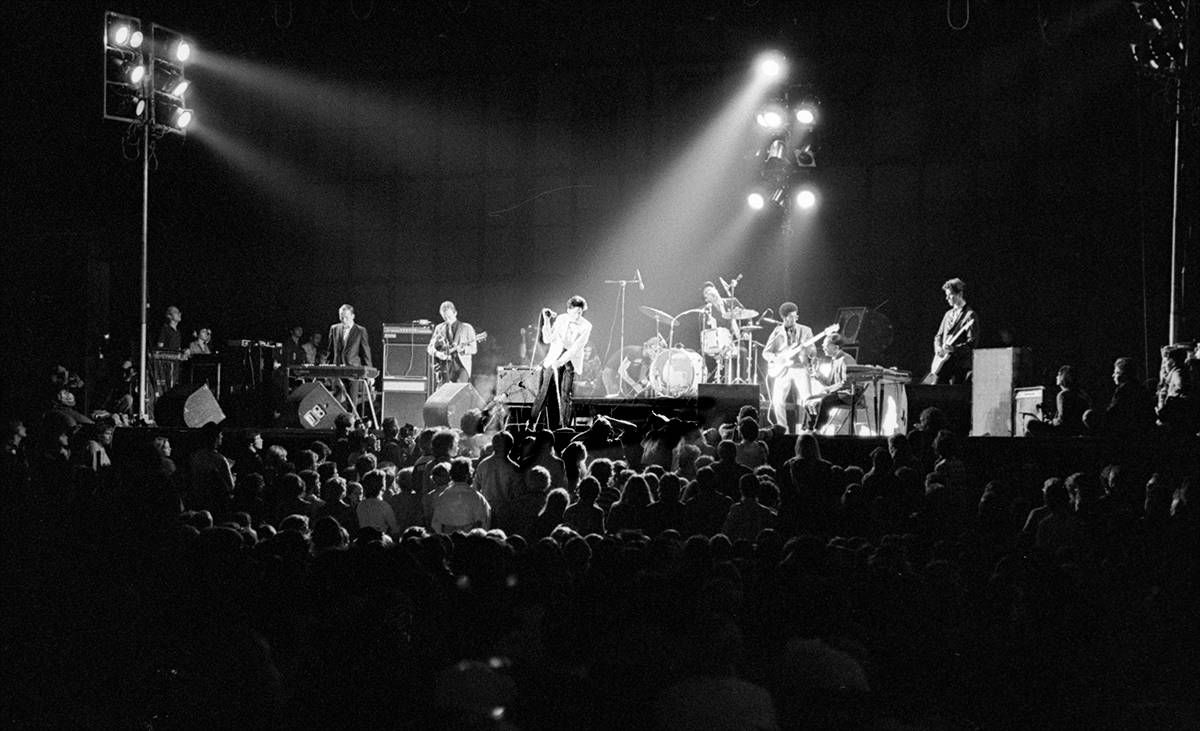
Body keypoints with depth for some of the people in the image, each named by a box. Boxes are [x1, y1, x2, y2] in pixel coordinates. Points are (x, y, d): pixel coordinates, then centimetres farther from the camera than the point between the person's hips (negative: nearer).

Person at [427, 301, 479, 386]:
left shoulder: (466, 328, 6)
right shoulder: (439, 328, 14)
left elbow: (474, 349, 2)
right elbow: (430, 347, 15)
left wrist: (463, 349, -17)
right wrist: (437, 353, -6)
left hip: (461, 364, -2)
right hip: (444, 365, 2)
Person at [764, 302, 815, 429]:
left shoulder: (805, 331, 10)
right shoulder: (777, 333, 9)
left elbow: (813, 353, 7)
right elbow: (766, 352, 7)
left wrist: (806, 348, -16)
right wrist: (778, 359, -12)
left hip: (800, 368, 0)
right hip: (782, 371, 0)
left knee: (806, 400, -18)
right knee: (777, 401, -15)